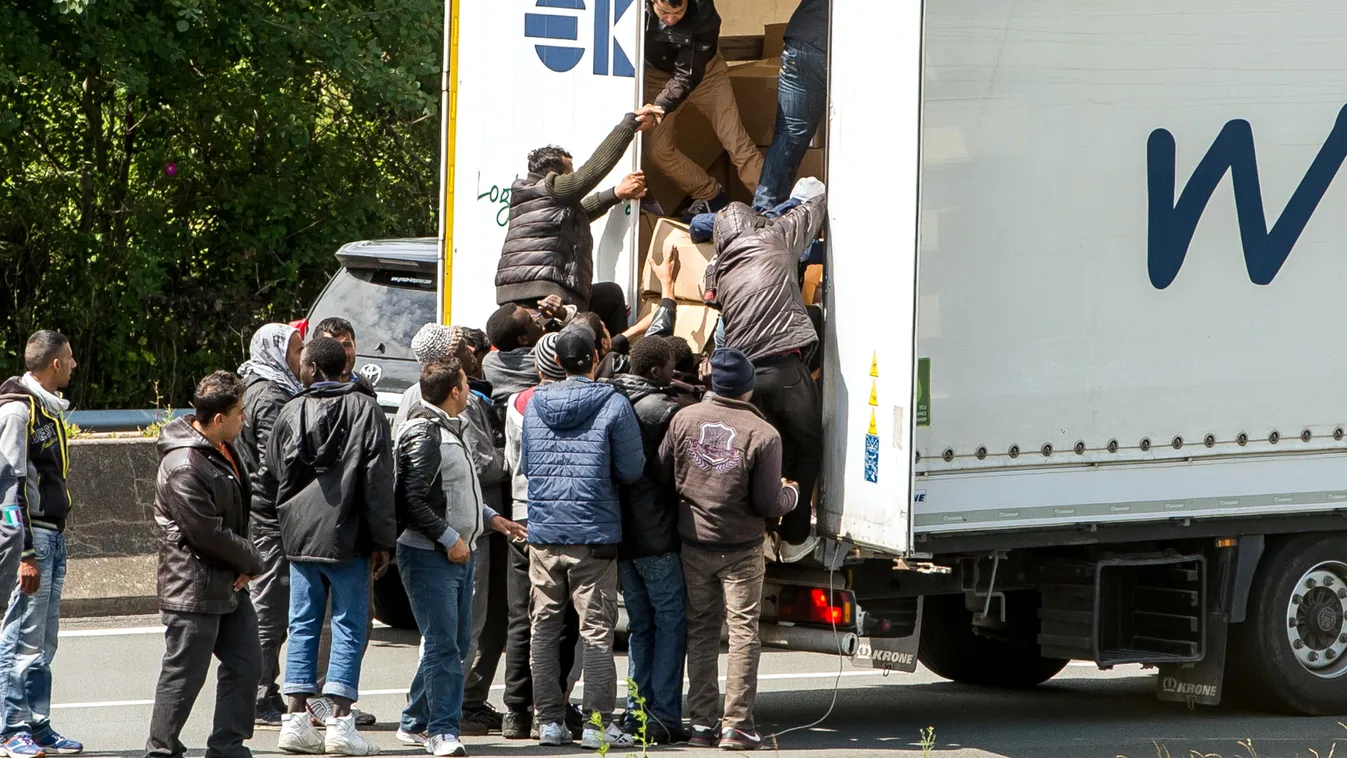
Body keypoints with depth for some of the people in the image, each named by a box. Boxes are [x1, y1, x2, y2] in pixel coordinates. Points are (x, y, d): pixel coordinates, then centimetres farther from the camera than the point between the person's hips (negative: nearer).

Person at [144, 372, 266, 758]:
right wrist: (253, 559, -7)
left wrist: (247, 561, 3)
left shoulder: (225, 449, 8)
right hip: (195, 591, -9)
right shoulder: (183, 468, -23)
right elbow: (209, 534, -21)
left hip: (231, 583, 9)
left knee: (246, 665, 11)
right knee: (185, 675, -2)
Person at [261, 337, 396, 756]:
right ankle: (340, 721, -5)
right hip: (347, 537, -3)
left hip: (299, 535, 3)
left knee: (303, 626, 9)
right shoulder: (365, 409, -4)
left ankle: (296, 718, 6)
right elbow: (378, 480, -8)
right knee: (349, 626, 1)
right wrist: (382, 541, -4)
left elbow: (270, 475, 10)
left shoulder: (291, 412, 4)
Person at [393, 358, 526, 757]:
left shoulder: (449, 429, 16)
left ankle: (416, 723, 23)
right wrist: (450, 538, -19)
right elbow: (413, 500, -20)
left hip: (458, 553, 10)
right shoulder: (424, 435, -16)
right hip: (430, 555, -10)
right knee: (443, 644, -11)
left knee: (456, 642, 14)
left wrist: (490, 517, 19)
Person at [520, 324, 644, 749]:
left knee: (544, 628, 9)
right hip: (593, 533, -4)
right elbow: (632, 471, -6)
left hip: (542, 533, 4)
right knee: (596, 630, -1)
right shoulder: (613, 405, -8)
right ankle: (597, 722, -4)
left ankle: (549, 720, 10)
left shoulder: (535, 403, 5)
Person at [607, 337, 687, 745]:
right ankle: (664, 717, -3)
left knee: (640, 626, 15)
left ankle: (635, 715, 15)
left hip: (621, 537, 7)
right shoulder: (667, 411, -15)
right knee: (670, 623, 0)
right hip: (658, 537, -7)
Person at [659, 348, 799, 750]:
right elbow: (769, 504, -15)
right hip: (741, 551, -4)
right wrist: (790, 494, 7)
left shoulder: (685, 419, -5)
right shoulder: (762, 434, -16)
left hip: (693, 545, 4)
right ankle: (737, 724, -3)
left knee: (700, 631, 12)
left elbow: (662, 474, 4)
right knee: (743, 631, 2)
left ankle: (702, 722, 12)